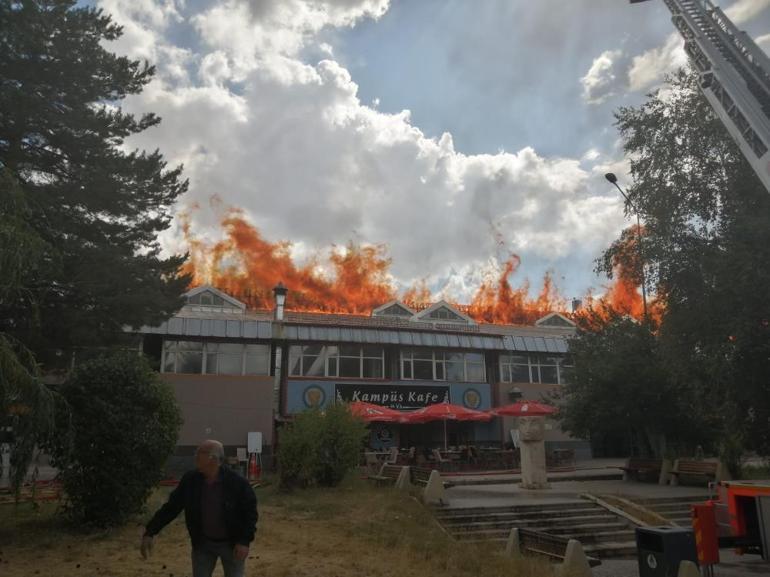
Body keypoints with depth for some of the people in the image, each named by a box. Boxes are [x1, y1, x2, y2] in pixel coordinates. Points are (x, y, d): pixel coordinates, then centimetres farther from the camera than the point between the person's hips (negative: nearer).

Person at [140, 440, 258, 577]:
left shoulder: (237, 483, -22)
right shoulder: (190, 480, -12)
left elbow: (250, 513, -14)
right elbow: (171, 507, -6)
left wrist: (245, 541, -20)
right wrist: (149, 533, -11)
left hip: (231, 544, -3)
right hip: (202, 543, 3)